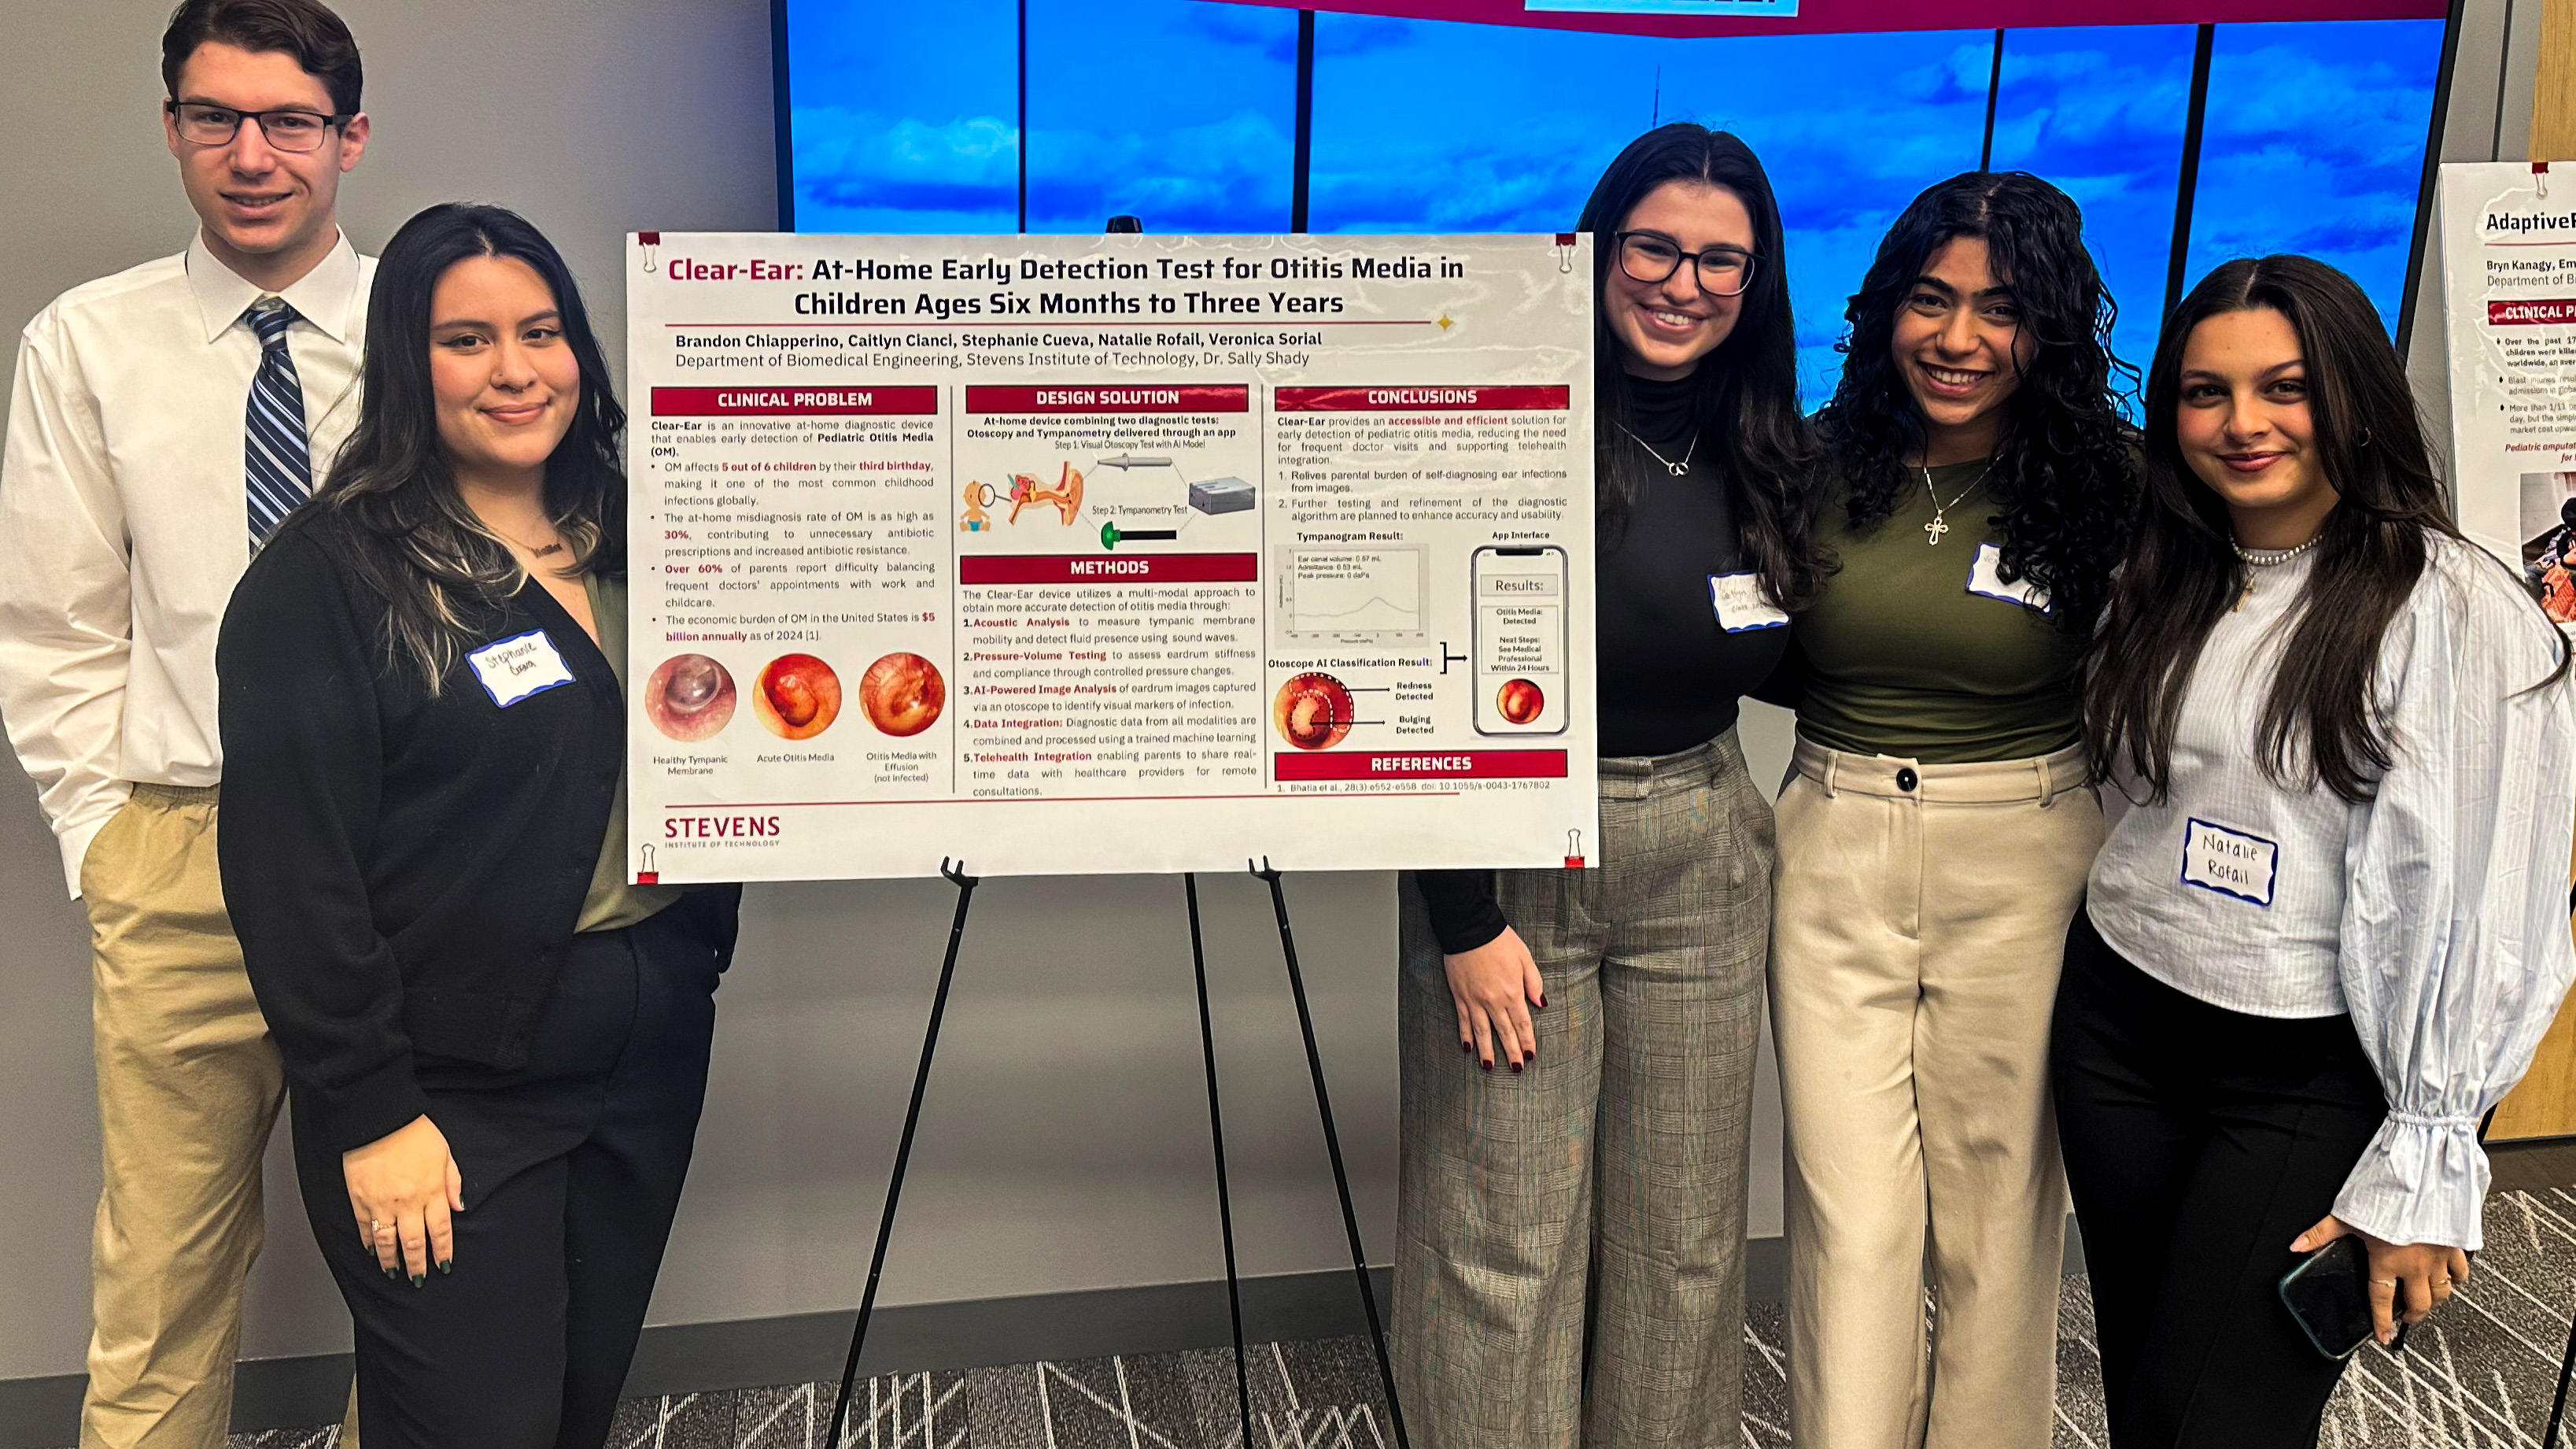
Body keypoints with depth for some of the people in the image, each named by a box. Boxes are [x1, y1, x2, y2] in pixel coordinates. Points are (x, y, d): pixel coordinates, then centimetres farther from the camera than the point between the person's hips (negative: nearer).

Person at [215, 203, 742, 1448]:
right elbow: (291, 866, -14)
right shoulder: (328, 575, -11)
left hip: (649, 1062, 6)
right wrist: (370, 1113, -14)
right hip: (448, 1102, -5)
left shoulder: (628, 541, 7)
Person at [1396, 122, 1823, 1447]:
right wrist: (1464, 918, -15)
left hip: (1703, 857, 5)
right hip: (1509, 856, -5)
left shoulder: (1769, 455, 5)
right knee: (1505, 1237, 4)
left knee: (1684, 1227, 15)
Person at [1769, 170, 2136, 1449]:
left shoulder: (2103, 484, -4)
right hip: (1834, 856, 1)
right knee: (1851, 1220, 3)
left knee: (1997, 1210, 12)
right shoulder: (1819, 463, 0)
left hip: (2024, 866, -1)